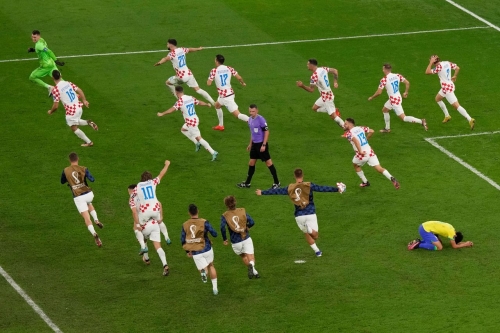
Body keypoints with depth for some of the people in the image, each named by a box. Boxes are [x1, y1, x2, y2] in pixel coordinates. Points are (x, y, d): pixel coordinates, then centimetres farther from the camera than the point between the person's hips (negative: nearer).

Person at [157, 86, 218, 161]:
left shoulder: (180, 101, -18)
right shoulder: (190, 98, 3)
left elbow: (172, 109, -28)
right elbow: (199, 102, 16)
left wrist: (162, 114, -25)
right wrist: (207, 104, 35)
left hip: (191, 122, -8)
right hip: (195, 119, 8)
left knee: (199, 138, -3)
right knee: (183, 129, 30)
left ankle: (213, 153, -6)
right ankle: (197, 143, 27)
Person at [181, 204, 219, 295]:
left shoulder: (185, 225, -1)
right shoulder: (204, 222, -11)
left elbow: (182, 240, 5)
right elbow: (214, 234, -11)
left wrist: (188, 251, 20)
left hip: (196, 253, 0)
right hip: (207, 249, 0)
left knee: (203, 268, 11)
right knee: (211, 266, 23)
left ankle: (203, 271, -28)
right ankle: (214, 288, 22)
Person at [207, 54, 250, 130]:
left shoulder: (214, 71, -13)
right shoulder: (229, 69, 0)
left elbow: (209, 83, -12)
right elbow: (239, 77, -3)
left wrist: (210, 78, 11)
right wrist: (243, 83, 19)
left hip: (224, 96, -7)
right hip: (230, 93, 7)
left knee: (237, 114, -8)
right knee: (217, 105, 32)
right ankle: (221, 126, 38)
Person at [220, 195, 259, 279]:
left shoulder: (225, 216, -7)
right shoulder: (242, 211, -3)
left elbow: (222, 228, -21)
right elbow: (252, 222, -10)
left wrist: (224, 239, -6)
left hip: (236, 243, 1)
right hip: (246, 239, -1)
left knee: (244, 257, 27)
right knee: (251, 258, -4)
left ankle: (254, 272, 32)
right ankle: (251, 265, -38)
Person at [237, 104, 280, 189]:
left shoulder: (261, 119, -18)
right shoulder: (250, 119, 7)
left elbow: (266, 132, -17)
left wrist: (264, 145, -20)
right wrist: (250, 144, 21)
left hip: (261, 144, -8)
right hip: (254, 144, 8)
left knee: (268, 162, -2)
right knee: (251, 163, 13)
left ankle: (277, 183, 7)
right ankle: (247, 183, 23)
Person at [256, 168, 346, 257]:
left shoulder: (290, 188, 3)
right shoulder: (309, 185, -4)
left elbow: (276, 191, 13)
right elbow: (322, 188, -11)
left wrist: (262, 193, 27)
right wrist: (336, 189, -9)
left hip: (299, 216, 2)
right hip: (310, 214, -2)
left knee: (307, 234, 21)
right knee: (315, 236, -1)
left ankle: (317, 251, 17)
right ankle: (310, 229, -33)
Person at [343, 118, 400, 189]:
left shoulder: (348, 133, -8)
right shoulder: (360, 128, 10)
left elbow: (355, 140, -27)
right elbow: (371, 131, 10)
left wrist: (360, 151, -25)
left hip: (362, 154, -5)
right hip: (370, 151, 5)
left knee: (355, 165, 27)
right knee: (379, 168, 2)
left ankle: (365, 182, 33)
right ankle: (392, 179, -19)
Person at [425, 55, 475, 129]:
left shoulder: (439, 66, -19)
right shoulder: (447, 63, 4)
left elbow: (427, 72, -22)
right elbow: (457, 68, 8)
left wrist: (431, 63, -16)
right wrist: (454, 76, 18)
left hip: (447, 88, -9)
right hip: (450, 85, 9)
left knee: (456, 105, -9)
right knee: (437, 98, 28)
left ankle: (470, 120, -17)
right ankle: (447, 116, 35)